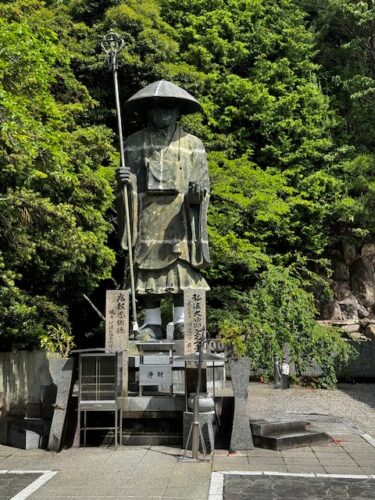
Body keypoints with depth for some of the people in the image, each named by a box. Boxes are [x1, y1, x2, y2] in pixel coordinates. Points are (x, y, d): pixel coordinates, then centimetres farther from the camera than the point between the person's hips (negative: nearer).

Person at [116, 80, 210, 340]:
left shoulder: (193, 145, 12)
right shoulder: (134, 143, 15)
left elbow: (204, 185, 10)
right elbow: (128, 186, 17)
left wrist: (197, 194, -13)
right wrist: (123, 181, -6)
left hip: (179, 216, -1)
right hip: (146, 216, 1)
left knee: (182, 264, -6)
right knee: (146, 265, -1)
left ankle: (182, 322, 3)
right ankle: (152, 323, 8)